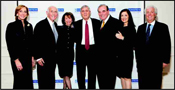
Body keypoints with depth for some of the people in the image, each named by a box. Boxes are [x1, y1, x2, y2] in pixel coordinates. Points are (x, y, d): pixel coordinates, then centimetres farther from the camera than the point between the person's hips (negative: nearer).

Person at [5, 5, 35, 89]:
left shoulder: (29, 26, 11)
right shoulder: (11, 26, -4)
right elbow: (10, 45, -8)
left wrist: (32, 57, 9)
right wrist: (16, 60, -13)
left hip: (28, 58, 5)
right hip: (18, 58, -5)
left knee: (28, 81, 6)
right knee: (19, 82, -2)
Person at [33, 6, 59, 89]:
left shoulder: (55, 25, 11)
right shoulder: (40, 25, -12)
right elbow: (36, 42, -15)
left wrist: (56, 53, 13)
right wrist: (38, 57, -18)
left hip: (53, 57, 7)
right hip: (43, 58, -7)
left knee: (51, 79, 15)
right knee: (43, 79, 0)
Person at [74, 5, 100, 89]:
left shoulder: (97, 22, 2)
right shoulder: (76, 24, 3)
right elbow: (75, 38, 4)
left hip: (93, 50, 0)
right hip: (81, 50, 1)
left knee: (92, 72, 9)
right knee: (80, 73, 8)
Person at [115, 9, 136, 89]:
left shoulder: (131, 28, -3)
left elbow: (133, 42, -11)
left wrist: (123, 38, -15)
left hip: (127, 54, -5)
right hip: (119, 54, 6)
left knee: (127, 76, -7)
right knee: (122, 76, 8)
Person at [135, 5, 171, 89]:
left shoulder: (163, 27, 3)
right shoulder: (141, 28, 15)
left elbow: (167, 45, -1)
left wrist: (165, 60, -6)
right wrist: (138, 59, 8)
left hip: (156, 63, -3)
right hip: (142, 63, 4)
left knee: (155, 85, 1)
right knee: (142, 85, 7)